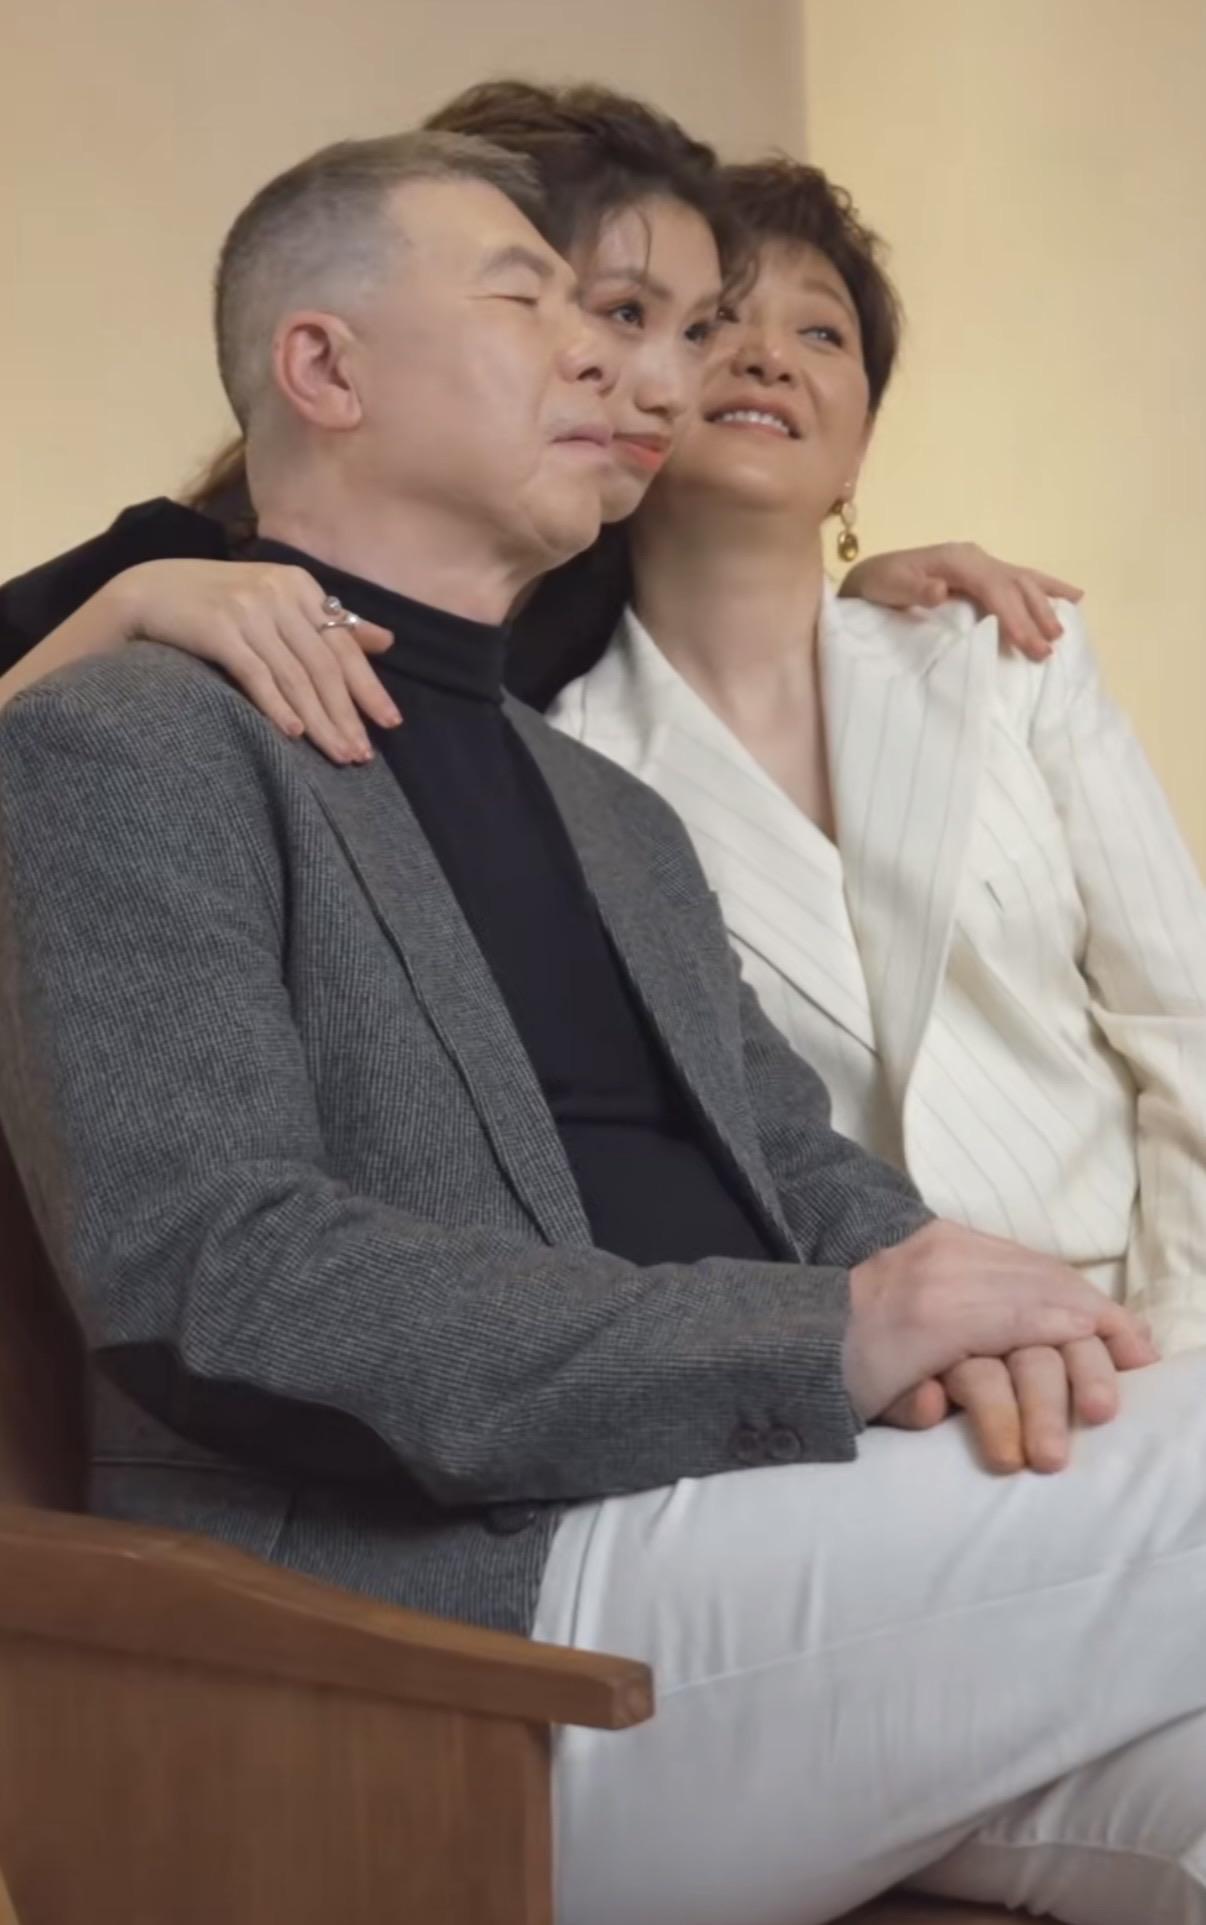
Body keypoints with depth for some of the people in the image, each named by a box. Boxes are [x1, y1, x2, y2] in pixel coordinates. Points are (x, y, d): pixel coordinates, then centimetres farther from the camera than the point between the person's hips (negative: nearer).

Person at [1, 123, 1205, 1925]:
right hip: (460, 1618, -7)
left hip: (770, 1543, 7)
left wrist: (964, 1310, -6)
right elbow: (206, 1281, -13)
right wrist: (819, 1347, -19)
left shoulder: (618, 814, 26)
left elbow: (802, 1165, 20)